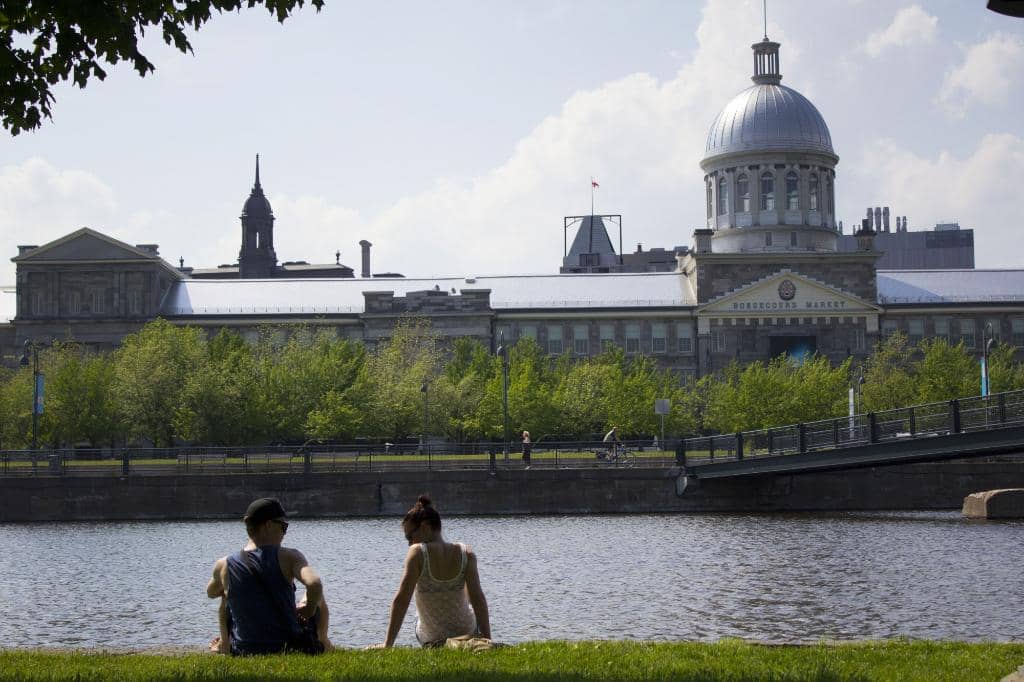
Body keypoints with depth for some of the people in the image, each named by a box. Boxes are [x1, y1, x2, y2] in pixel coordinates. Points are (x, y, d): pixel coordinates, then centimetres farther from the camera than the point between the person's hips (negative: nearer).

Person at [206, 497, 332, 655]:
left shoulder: (224, 566, -5)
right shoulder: (288, 557, -14)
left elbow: (211, 593, 17)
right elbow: (315, 584, -30)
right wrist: (310, 610, -11)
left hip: (244, 653, 2)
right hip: (292, 648, -2)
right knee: (315, 596, 26)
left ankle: (225, 646, 46)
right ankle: (321, 645, 44)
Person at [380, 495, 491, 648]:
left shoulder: (418, 553, -21)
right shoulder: (465, 554, -13)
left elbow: (401, 600, -23)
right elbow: (478, 598, -15)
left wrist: (387, 645, -20)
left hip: (432, 641, -1)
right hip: (467, 632, 2)